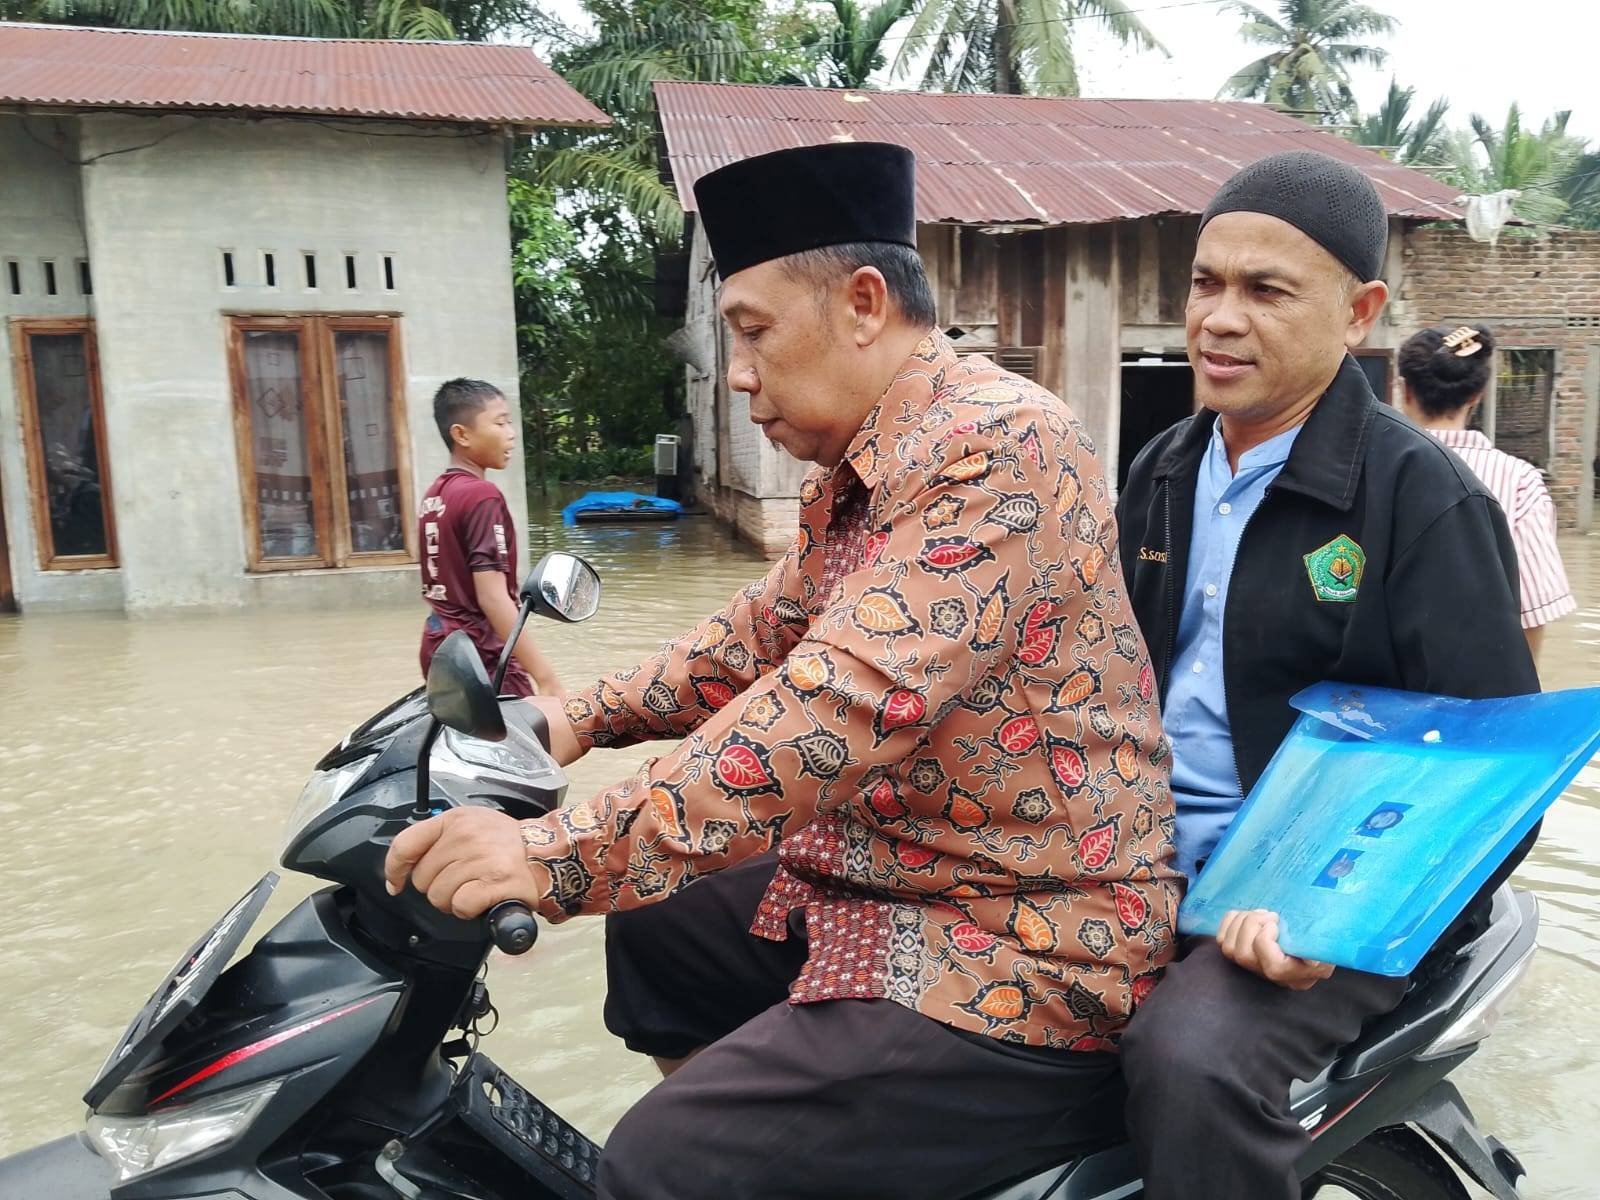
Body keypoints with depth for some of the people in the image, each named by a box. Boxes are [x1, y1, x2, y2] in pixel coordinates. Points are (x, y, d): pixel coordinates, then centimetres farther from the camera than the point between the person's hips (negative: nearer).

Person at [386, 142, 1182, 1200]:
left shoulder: (1001, 448, -21)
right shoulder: (854, 474, 10)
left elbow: (845, 700, -32)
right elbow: (764, 632, 21)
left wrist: (563, 857, -32)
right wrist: (587, 717, 15)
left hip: (1031, 958, -9)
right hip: (877, 880, 10)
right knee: (657, 930, 21)